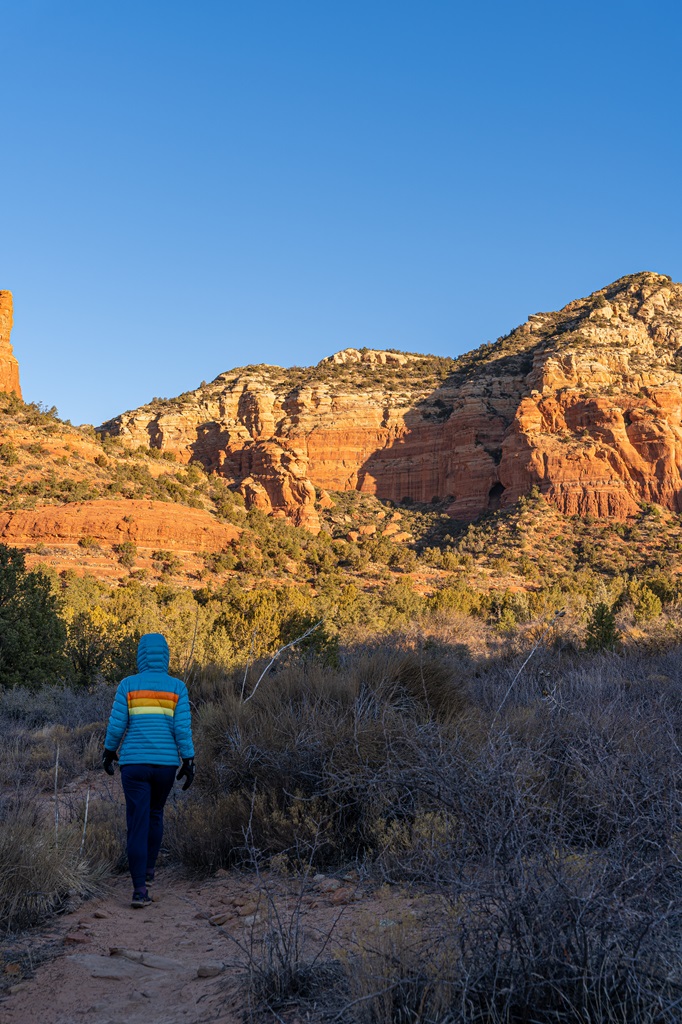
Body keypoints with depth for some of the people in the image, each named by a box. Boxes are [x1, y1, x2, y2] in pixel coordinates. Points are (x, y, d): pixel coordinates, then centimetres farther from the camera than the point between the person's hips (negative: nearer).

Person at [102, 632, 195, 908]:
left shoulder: (127, 685, -4)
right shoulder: (177, 687, -2)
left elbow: (116, 725, -4)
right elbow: (182, 727, -8)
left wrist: (108, 751, 14)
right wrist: (189, 763, -4)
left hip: (134, 763, -2)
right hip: (165, 764, 2)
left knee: (138, 825, 0)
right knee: (155, 812, 27)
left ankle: (140, 889, -9)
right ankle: (148, 868, 36)